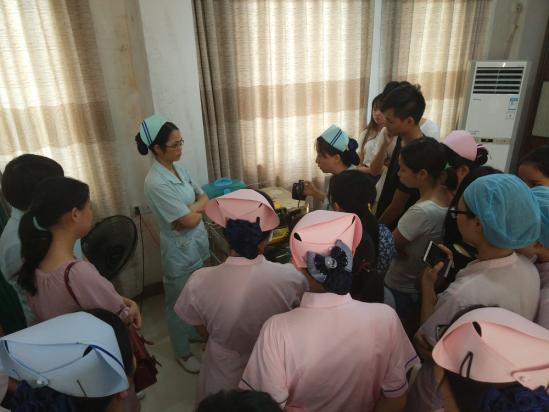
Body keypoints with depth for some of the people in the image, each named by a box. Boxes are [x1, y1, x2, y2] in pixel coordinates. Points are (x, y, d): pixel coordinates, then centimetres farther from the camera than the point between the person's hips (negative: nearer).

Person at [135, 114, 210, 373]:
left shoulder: (178, 168, 1)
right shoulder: (156, 182, -26)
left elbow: (204, 197, 5)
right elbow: (188, 221, -26)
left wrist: (192, 209, -15)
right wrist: (196, 210, -5)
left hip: (197, 243, 8)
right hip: (180, 250, -8)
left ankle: (193, 332, 50)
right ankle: (182, 352, 35)